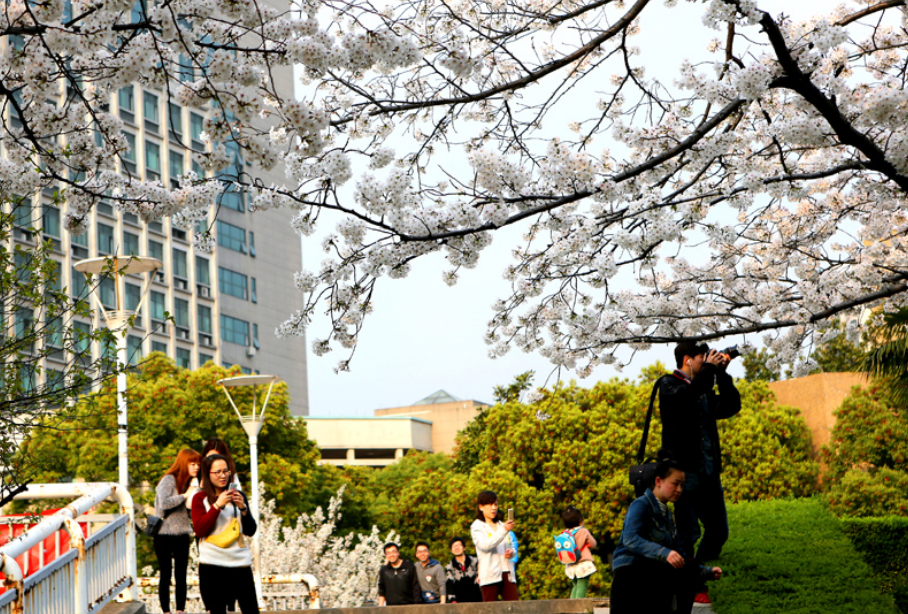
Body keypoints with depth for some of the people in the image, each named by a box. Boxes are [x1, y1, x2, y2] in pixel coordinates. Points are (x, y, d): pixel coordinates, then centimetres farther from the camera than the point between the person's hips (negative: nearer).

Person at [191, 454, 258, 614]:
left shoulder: (237, 496, 12)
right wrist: (217, 505, -14)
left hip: (240, 561, 2)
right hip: (212, 564, -2)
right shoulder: (200, 498, 3)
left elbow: (250, 531, 8)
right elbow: (200, 530, -9)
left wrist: (243, 507, -8)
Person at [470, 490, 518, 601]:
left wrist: (511, 552, 2)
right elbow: (484, 545, -15)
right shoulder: (477, 526, 3)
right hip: (490, 575, -5)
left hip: (507, 574, 5)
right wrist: (504, 531, -25)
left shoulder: (501, 525, 22)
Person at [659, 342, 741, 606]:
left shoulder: (704, 390, 21)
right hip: (685, 469, -8)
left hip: (709, 470, 8)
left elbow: (731, 406, 14)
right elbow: (686, 396, -23)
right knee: (689, 532, -7)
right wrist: (709, 368, -14)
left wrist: (722, 374, 7)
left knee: (718, 530, 10)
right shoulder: (669, 385, -1)